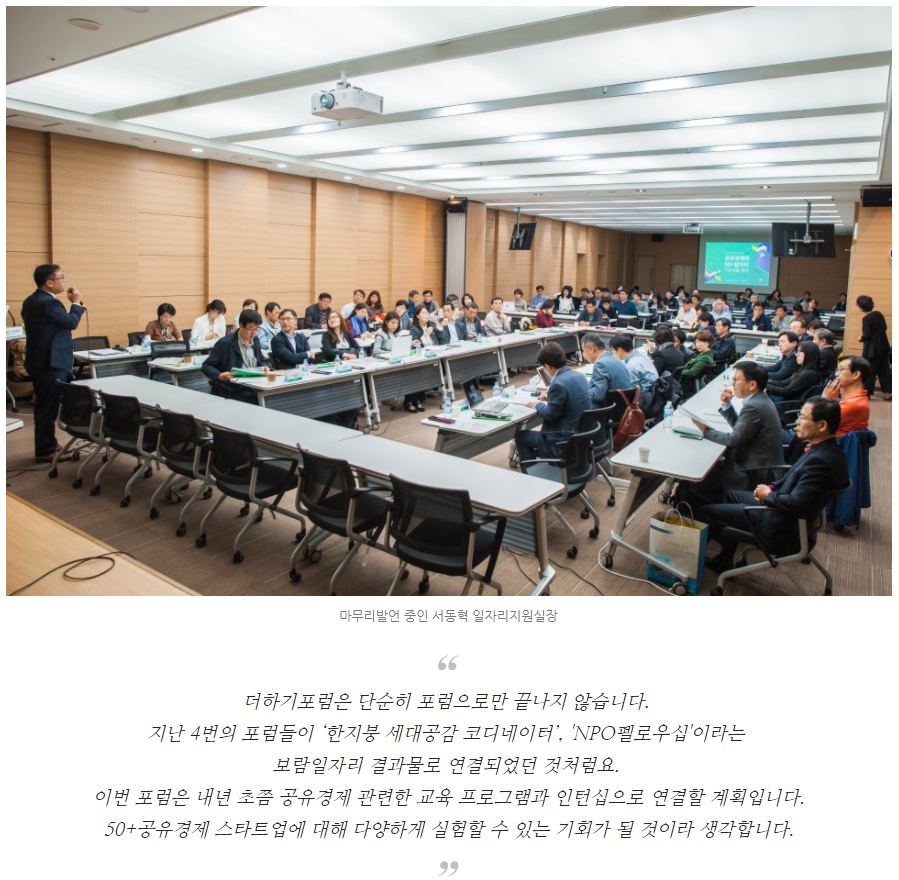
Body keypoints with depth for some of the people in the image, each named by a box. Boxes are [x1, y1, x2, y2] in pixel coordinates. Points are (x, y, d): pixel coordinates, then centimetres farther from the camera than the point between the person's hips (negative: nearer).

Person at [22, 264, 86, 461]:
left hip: (38, 361, 10)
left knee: (44, 406, 18)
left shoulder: (31, 301, 12)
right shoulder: (48, 303, -21)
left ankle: (46, 445, 29)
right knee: (49, 408, -2)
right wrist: (76, 303, -5)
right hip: (51, 363, -10)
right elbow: (71, 322, -20)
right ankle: (45, 451, 4)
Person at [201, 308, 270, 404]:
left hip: (253, 386, 7)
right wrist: (219, 376, -26)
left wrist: (264, 367, 0)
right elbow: (206, 366, -7)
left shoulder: (255, 340, 11)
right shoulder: (225, 343, -8)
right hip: (230, 390, -6)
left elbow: (262, 361, 24)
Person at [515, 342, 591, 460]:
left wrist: (538, 405, 2)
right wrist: (550, 396, 24)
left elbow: (550, 415, -16)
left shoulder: (558, 383, -24)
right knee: (539, 433, 33)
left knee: (520, 436, 10)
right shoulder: (580, 376, 2)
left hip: (565, 443, -9)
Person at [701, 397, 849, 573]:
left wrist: (768, 495, -15)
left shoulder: (820, 460, -31)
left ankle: (724, 562, 23)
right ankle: (723, 560, 33)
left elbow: (796, 504, -33)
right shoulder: (829, 450, 0)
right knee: (730, 495, 29)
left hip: (783, 530, -11)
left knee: (706, 512, -5)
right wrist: (772, 487, -1)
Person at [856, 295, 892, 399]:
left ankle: (867, 392, 11)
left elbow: (867, 335, -20)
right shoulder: (878, 314, 4)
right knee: (884, 370, 13)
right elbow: (884, 328, 14)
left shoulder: (866, 319, -19)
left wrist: (861, 338, -1)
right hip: (884, 347, 7)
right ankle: (888, 391, 13)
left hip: (872, 349, -7)